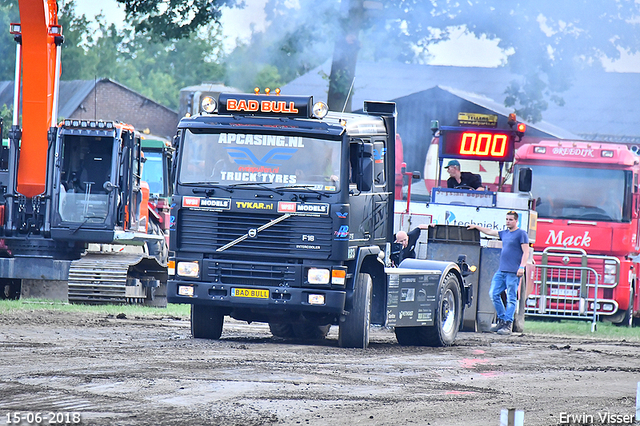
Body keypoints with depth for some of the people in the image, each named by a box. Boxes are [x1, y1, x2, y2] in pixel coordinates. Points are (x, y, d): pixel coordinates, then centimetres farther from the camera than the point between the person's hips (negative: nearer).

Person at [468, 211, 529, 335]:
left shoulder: (521, 234, -2)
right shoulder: (504, 233, 19)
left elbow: (526, 252, -8)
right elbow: (489, 231, 33)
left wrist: (522, 267, -18)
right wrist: (476, 226, 38)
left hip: (513, 272, -8)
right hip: (501, 270, 8)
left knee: (511, 299, -6)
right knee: (493, 294, 3)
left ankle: (508, 325, -6)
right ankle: (502, 320, 12)